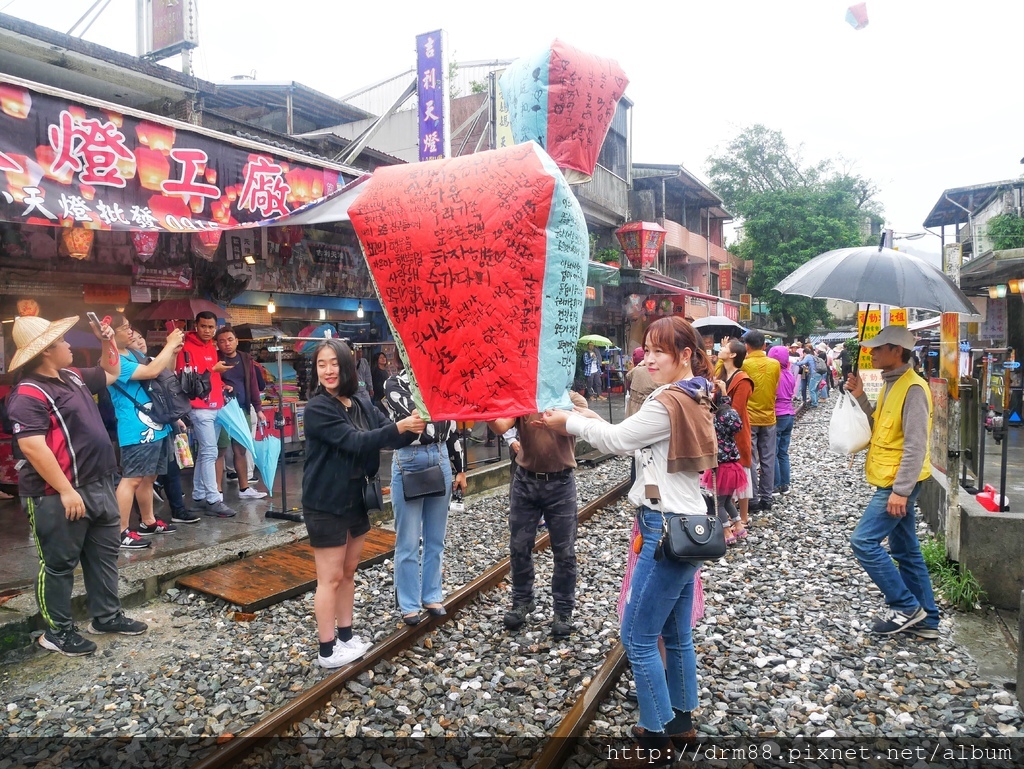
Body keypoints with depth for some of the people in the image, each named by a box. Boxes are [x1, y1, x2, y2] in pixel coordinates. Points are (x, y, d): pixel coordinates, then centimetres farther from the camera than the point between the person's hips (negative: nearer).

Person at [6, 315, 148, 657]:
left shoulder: (72, 376, 10)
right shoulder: (29, 394, -18)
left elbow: (112, 373, 30)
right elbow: (33, 448, -25)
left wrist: (108, 342, 15)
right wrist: (66, 491, -26)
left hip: (98, 485, 10)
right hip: (59, 495, -9)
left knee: (104, 553, 17)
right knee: (60, 564, 4)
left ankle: (106, 616, 30)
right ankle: (57, 631, 19)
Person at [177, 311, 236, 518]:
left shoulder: (212, 348, 18)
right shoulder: (188, 348, -8)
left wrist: (222, 385, 14)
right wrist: (213, 369, -19)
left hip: (216, 407, 8)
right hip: (200, 408, -8)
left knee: (204, 452, 11)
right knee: (210, 452, -9)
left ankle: (199, 496, 17)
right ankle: (213, 500, -6)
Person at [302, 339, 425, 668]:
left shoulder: (362, 405, 4)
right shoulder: (317, 408, -17)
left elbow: (391, 438, -2)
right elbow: (354, 442, -26)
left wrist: (413, 427, -23)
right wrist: (398, 427, -32)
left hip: (357, 501, 7)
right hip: (326, 505, -7)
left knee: (348, 573, 17)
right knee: (330, 578, 3)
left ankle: (346, 636, 31)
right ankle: (327, 650, 15)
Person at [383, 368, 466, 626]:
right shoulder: (395, 385, -5)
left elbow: (451, 427, 11)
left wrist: (460, 469, 11)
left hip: (440, 461, 4)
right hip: (409, 464, -4)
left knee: (436, 538, 12)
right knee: (408, 541, 3)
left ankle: (432, 596, 27)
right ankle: (409, 604, 17)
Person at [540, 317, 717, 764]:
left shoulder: (669, 402, -20)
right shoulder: (693, 397, 11)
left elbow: (617, 440, -12)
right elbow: (631, 441, 14)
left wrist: (570, 423, 2)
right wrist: (589, 418, 6)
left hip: (668, 531, -10)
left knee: (638, 639, 1)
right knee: (677, 635, 20)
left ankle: (658, 738, 15)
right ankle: (681, 723, 34)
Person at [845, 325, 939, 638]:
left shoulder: (913, 388, -17)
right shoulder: (891, 384, 12)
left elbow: (915, 445, -22)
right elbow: (879, 428, 14)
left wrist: (900, 490, -24)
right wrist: (860, 397, 3)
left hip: (898, 483, -10)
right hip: (891, 483, 10)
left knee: (864, 541, -9)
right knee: (907, 550, 14)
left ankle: (906, 606, 3)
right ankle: (926, 620, 24)